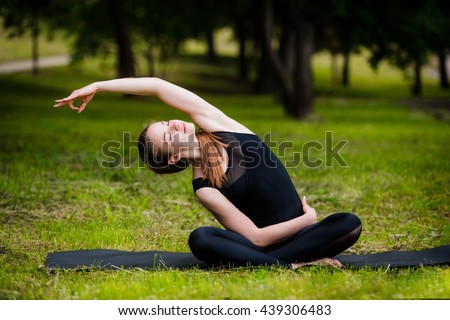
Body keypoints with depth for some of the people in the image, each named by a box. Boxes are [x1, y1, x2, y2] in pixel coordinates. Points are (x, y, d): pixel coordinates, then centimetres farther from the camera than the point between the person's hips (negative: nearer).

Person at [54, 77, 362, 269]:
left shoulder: (218, 126, -4)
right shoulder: (204, 187, -12)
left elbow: (157, 86, -11)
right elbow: (256, 237, -16)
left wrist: (97, 87, -8)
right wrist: (309, 218, -11)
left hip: (298, 232, 3)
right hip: (264, 242, -3)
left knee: (350, 224, -28)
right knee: (200, 239, -33)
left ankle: (267, 264, -29)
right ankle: (293, 265, -36)